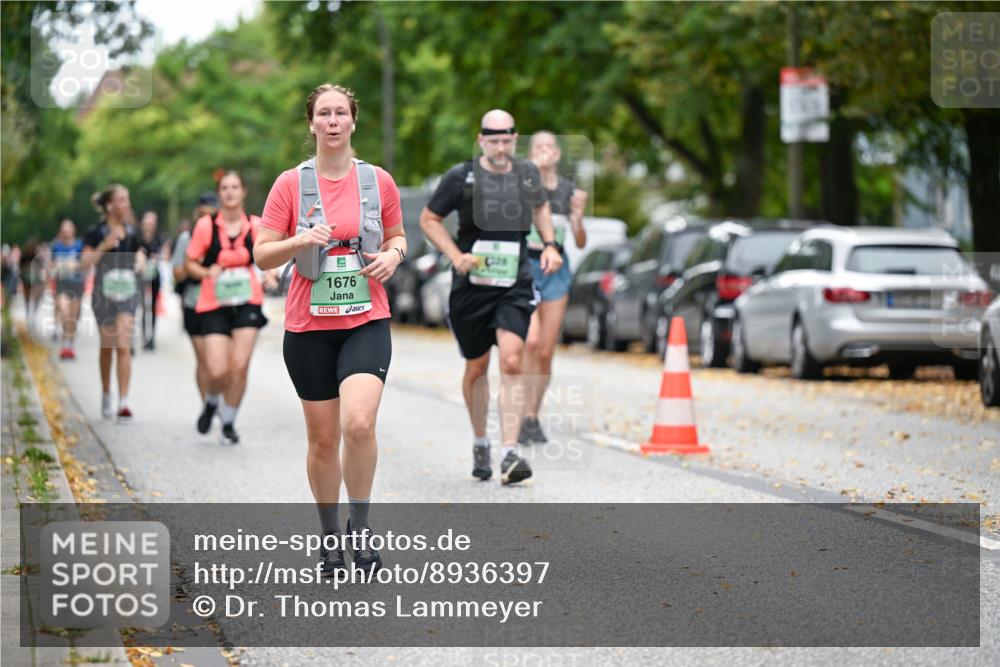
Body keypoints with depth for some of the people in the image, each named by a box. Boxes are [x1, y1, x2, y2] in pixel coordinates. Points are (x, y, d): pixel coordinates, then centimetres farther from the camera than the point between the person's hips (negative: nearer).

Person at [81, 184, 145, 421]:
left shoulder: (132, 232, 5)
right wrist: (104, 246, -24)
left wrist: (140, 262, -2)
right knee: (107, 346, 12)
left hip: (128, 293, 1)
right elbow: (85, 263, -13)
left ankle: (123, 403, -15)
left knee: (124, 347, -11)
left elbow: (140, 255, 19)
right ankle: (106, 394, 33)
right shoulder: (96, 233, -6)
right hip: (104, 293, -1)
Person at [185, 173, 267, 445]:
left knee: (239, 366, -6)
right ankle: (211, 402, 26)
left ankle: (229, 423, 14)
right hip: (214, 305, -1)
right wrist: (207, 272, -18)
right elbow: (190, 264, 2)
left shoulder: (256, 225, 1)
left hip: (247, 303, 1)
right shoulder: (206, 225, -5)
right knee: (217, 370, -9)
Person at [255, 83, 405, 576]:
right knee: (322, 439, 5)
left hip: (366, 321, 0)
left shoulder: (378, 181, 4)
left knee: (359, 423, -22)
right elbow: (262, 256, -1)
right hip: (308, 326, 0)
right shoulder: (290, 184, 0)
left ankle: (361, 525, -3)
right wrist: (303, 240, -18)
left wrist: (392, 255, -5)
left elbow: (397, 237, 18)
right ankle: (330, 536, 23)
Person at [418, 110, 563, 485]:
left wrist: (549, 245, 11)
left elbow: (540, 208, 27)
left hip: (514, 286, 1)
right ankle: (480, 444, 31)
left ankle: (510, 454, -19)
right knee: (477, 367, 10)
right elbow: (429, 219, 3)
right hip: (471, 285, -1)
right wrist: (456, 255, -10)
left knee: (512, 361, -16)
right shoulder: (461, 177, -5)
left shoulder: (527, 175, 6)